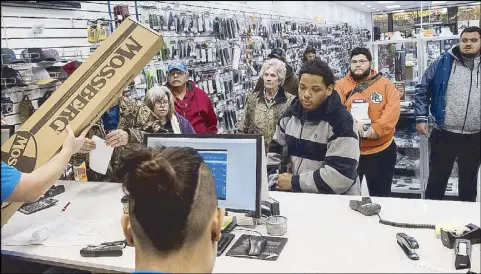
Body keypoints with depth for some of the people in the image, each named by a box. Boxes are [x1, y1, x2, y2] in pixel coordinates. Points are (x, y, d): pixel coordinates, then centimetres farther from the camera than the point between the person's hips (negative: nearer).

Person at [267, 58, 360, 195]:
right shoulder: (291, 113, 4)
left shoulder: (341, 121, -15)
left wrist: (294, 182, -16)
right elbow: (275, 151, 13)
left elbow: (340, 176, -23)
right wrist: (275, 183, -2)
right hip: (298, 195, 6)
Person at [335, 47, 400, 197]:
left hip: (381, 150, 1)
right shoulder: (340, 85, 2)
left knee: (381, 195, 14)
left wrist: (378, 128, -23)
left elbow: (393, 109, -8)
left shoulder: (385, 84, 4)